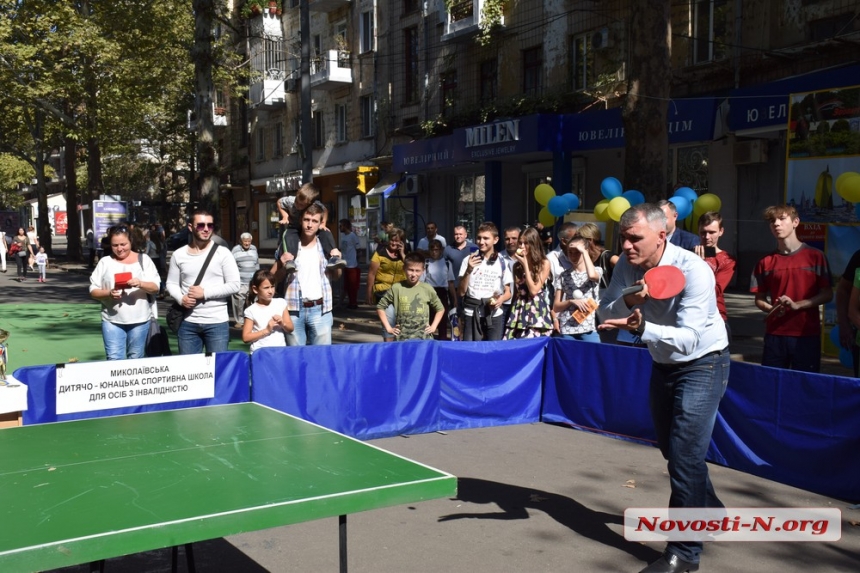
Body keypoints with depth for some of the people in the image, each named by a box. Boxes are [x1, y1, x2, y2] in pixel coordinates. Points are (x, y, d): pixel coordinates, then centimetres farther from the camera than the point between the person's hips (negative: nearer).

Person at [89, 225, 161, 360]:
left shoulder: (143, 260, 5)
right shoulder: (105, 262, 6)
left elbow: (155, 287, 0)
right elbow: (93, 291, 4)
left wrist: (140, 284, -21)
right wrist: (108, 293, -16)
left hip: (139, 320, 0)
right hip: (112, 320, 0)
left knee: (136, 360, 9)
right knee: (114, 360, -5)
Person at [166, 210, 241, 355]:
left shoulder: (222, 253, -3)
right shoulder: (179, 254, 6)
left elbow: (234, 285, -6)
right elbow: (171, 283, 11)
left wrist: (205, 293, -13)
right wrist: (181, 298, -10)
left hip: (217, 322, -2)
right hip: (188, 323, 3)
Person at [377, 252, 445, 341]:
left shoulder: (427, 289, 2)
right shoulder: (396, 288, -1)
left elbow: (440, 309, 15)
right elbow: (380, 307, 7)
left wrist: (433, 327, 5)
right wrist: (388, 327, 2)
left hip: (423, 338, 1)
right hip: (402, 338, -1)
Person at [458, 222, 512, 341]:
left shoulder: (502, 263, 5)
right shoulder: (469, 260, 3)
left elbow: (508, 292, 10)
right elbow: (461, 292, -1)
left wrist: (501, 299, -12)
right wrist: (468, 270, -13)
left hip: (494, 315, 0)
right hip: (472, 314, 0)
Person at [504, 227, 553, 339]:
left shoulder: (544, 263, -2)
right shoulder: (517, 265, 12)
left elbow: (534, 290, -11)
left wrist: (525, 264, -10)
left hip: (536, 311, -4)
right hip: (519, 311, 5)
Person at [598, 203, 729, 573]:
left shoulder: (694, 271, -29)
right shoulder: (628, 265, -12)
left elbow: (688, 338, -36)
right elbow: (605, 313, -10)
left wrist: (642, 327, -52)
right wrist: (628, 301, -31)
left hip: (702, 364, -7)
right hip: (663, 364, 7)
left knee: (685, 453, -12)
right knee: (671, 449, 19)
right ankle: (710, 512, 44)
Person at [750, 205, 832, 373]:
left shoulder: (815, 257, 0)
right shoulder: (766, 262, 6)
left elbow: (827, 294, 0)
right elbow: (759, 299, 11)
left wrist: (797, 305, -14)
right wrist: (771, 308, -11)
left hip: (807, 335, -2)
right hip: (775, 335, 2)